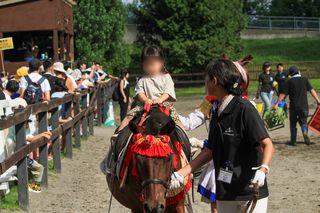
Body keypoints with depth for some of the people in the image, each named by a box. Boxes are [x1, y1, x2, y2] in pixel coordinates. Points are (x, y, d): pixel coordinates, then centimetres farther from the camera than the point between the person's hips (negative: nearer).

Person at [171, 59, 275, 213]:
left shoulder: (244, 109, -13)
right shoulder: (217, 113, 10)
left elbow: (267, 144, -18)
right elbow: (210, 151, 14)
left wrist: (262, 170, -36)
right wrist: (180, 174, 9)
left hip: (250, 190, -7)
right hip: (225, 194, 7)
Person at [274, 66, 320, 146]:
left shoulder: (290, 81, -2)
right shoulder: (305, 80, 3)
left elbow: (283, 94, -5)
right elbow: (312, 91, 1)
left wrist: (277, 103, -1)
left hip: (294, 107, -1)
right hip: (304, 106, 1)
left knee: (293, 124, 11)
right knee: (303, 122, 14)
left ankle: (293, 140, 12)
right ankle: (305, 133, -12)